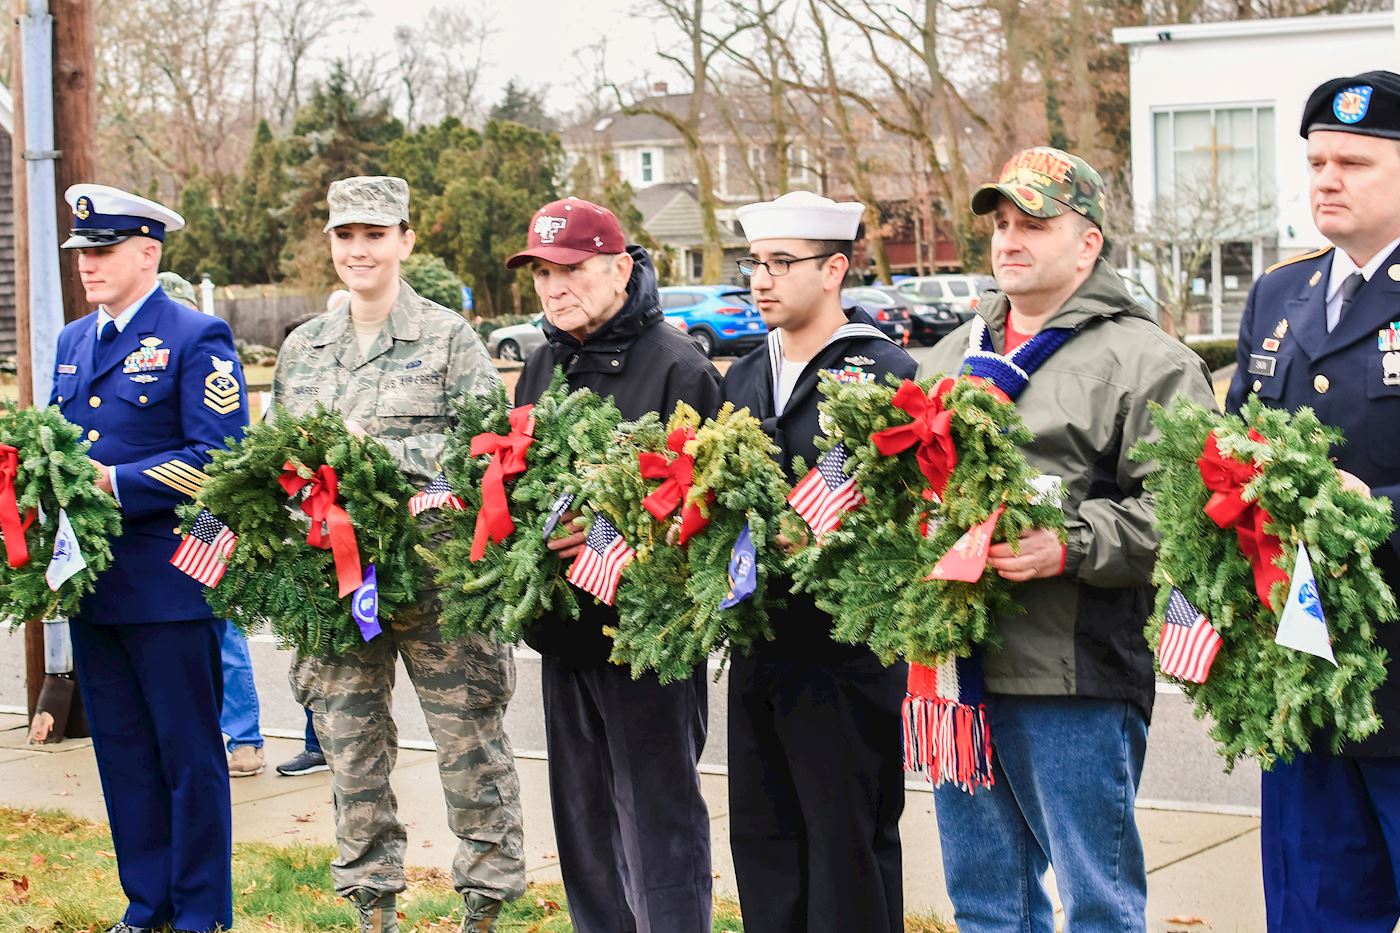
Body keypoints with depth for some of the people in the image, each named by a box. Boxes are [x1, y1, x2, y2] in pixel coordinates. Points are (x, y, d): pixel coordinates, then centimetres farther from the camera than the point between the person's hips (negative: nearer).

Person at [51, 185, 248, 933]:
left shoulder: (196, 339, -7)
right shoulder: (71, 343, 15)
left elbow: (217, 458, -15)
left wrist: (115, 484, -20)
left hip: (168, 584, -7)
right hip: (92, 583, 7)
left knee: (188, 752, 2)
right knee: (121, 752, 13)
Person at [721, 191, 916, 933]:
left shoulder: (884, 372, -8)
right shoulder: (744, 378, 15)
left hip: (845, 655, -7)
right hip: (758, 646, 7)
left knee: (848, 844, 0)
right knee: (762, 841, 13)